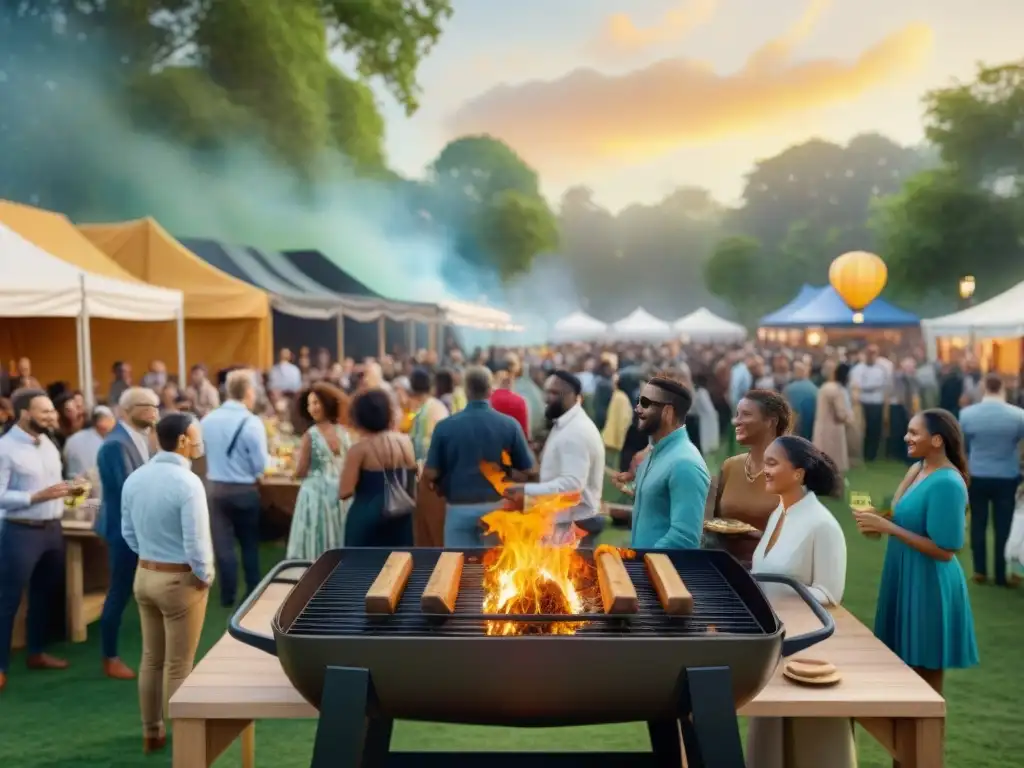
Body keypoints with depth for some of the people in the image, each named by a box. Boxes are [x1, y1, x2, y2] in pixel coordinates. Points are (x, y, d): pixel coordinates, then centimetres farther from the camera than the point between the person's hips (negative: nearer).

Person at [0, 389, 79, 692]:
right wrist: (37, 497, -25)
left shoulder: (48, 443, 10)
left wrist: (66, 491, 0)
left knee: (45, 593, 18)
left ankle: (37, 652, 33)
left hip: (52, 528, 8)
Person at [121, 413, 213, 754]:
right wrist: (205, 576, -8)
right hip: (181, 580, -7)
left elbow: (128, 532, 11)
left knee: (151, 659, 19)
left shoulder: (134, 479, 1)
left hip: (144, 575, 7)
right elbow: (195, 541, -23)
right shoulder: (188, 482, -23)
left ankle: (151, 733, 31)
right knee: (178, 667, 5)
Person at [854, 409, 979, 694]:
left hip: (929, 585, -8)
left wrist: (888, 527, -22)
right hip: (905, 578, 8)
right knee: (908, 672, 18)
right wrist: (879, 521, -2)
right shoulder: (917, 469, 5)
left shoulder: (947, 483, -21)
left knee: (926, 677, 6)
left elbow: (944, 550, -22)